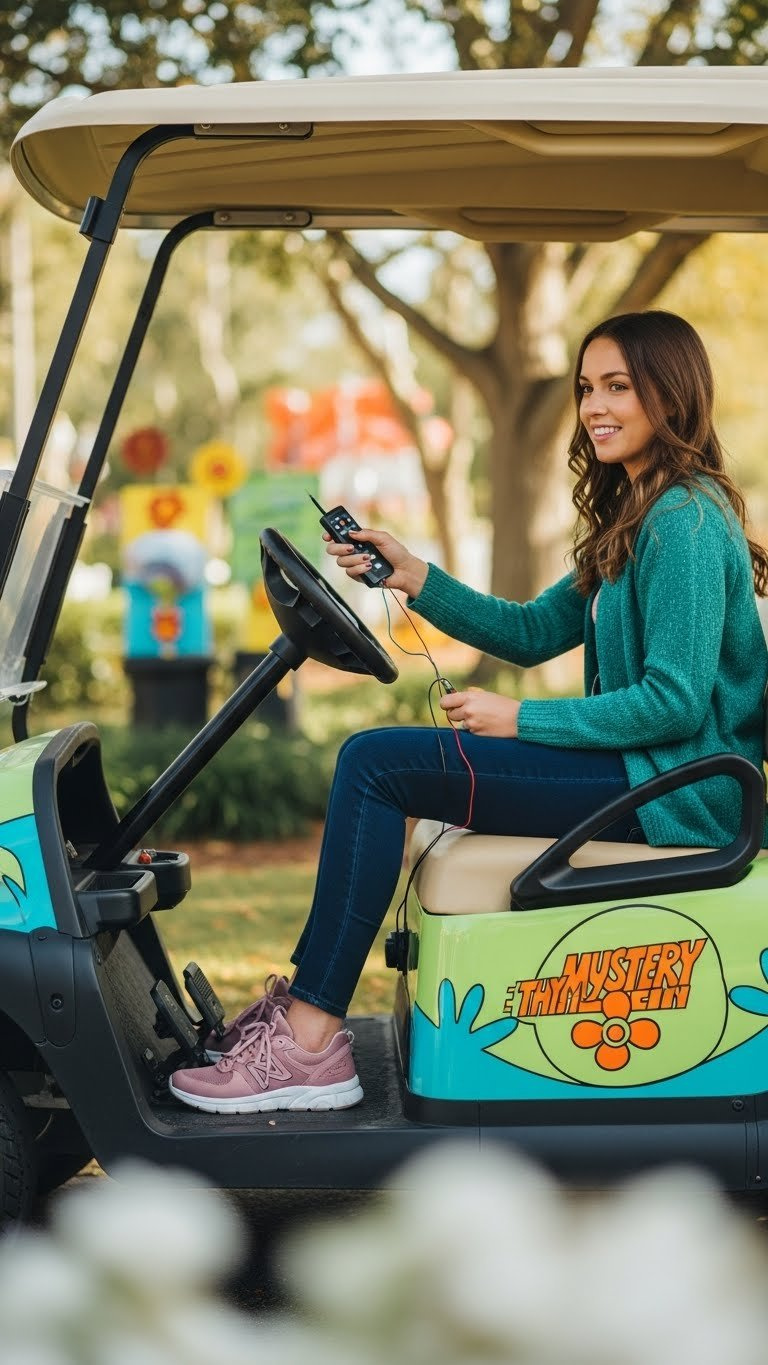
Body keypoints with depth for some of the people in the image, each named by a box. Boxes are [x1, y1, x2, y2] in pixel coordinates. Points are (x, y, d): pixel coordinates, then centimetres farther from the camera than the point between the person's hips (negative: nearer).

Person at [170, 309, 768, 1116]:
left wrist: (521, 721, -17)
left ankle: (310, 1047, -13)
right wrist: (413, 577, 3)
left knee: (375, 763, -16)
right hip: (638, 766, 11)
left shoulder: (684, 522, -15)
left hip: (669, 786, -11)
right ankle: (304, 1005, 12)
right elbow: (533, 632, 16)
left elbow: (676, 701, -21)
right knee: (376, 762, 14)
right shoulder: (635, 516, 17)